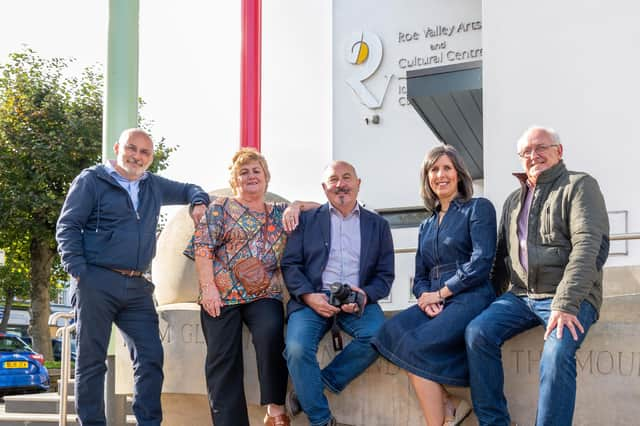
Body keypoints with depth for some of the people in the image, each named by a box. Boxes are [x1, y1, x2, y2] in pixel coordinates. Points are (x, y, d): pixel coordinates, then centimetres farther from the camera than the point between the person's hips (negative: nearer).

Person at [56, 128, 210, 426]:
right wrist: (79, 271, -12)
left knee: (151, 357, -3)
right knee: (91, 360, -1)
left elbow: (187, 189, 35)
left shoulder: (154, 186, 19)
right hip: (97, 284, -5)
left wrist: (199, 202, 11)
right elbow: (67, 227, -2)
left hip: (137, 288, 5)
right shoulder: (92, 180, 2)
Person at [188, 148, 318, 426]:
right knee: (223, 359, -8)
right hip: (222, 296, -1)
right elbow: (202, 247, 2)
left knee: (270, 333, -28)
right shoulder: (220, 208, 11)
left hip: (264, 295, 1)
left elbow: (318, 208, 25)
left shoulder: (279, 212, 20)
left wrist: (295, 206, 4)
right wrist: (208, 288, -10)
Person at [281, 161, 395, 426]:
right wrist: (309, 296, -12)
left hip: (358, 301, 1)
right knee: (297, 349, -29)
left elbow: (385, 274, 11)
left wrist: (365, 295, -11)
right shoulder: (307, 220, 13)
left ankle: (306, 393, -14)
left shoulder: (378, 225, 15)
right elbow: (290, 264, 6)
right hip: (313, 298, -1)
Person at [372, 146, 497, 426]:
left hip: (470, 299, -6)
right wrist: (425, 298, -5)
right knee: (390, 332, -25)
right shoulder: (426, 226, 24)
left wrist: (439, 293, -9)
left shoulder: (478, 208, 4)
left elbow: (481, 263, -9)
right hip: (434, 303, 6)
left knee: (415, 346, -29)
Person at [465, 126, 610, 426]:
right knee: (477, 332, -18)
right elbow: (501, 255, 22)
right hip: (521, 296, 6)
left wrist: (565, 304, -25)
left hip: (570, 298, -6)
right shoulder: (513, 201, 19)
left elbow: (589, 247, -15)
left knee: (557, 352, -33)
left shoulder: (579, 186, -2)